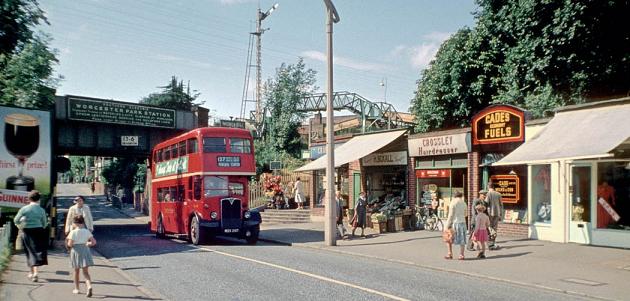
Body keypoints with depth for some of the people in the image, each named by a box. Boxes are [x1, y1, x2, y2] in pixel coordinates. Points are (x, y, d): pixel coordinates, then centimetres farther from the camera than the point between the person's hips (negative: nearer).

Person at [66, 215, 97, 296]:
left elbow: (70, 244, -12)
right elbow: (94, 242, -2)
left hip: (76, 251, -2)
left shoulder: (73, 232, -8)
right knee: (86, 272, 3)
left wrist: (68, 241, 9)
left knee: (76, 271, 16)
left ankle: (76, 289, 26)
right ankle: (89, 286, -20)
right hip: (85, 250, 2)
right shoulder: (87, 231, 1)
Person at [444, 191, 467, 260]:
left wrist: (447, 225, -10)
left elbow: (451, 215, -12)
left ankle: (450, 254, 4)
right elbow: (465, 214, 16)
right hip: (462, 222, 5)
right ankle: (461, 255, 6)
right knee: (462, 239, 8)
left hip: (454, 222, -4)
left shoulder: (453, 203, -8)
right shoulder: (464, 203, 8)